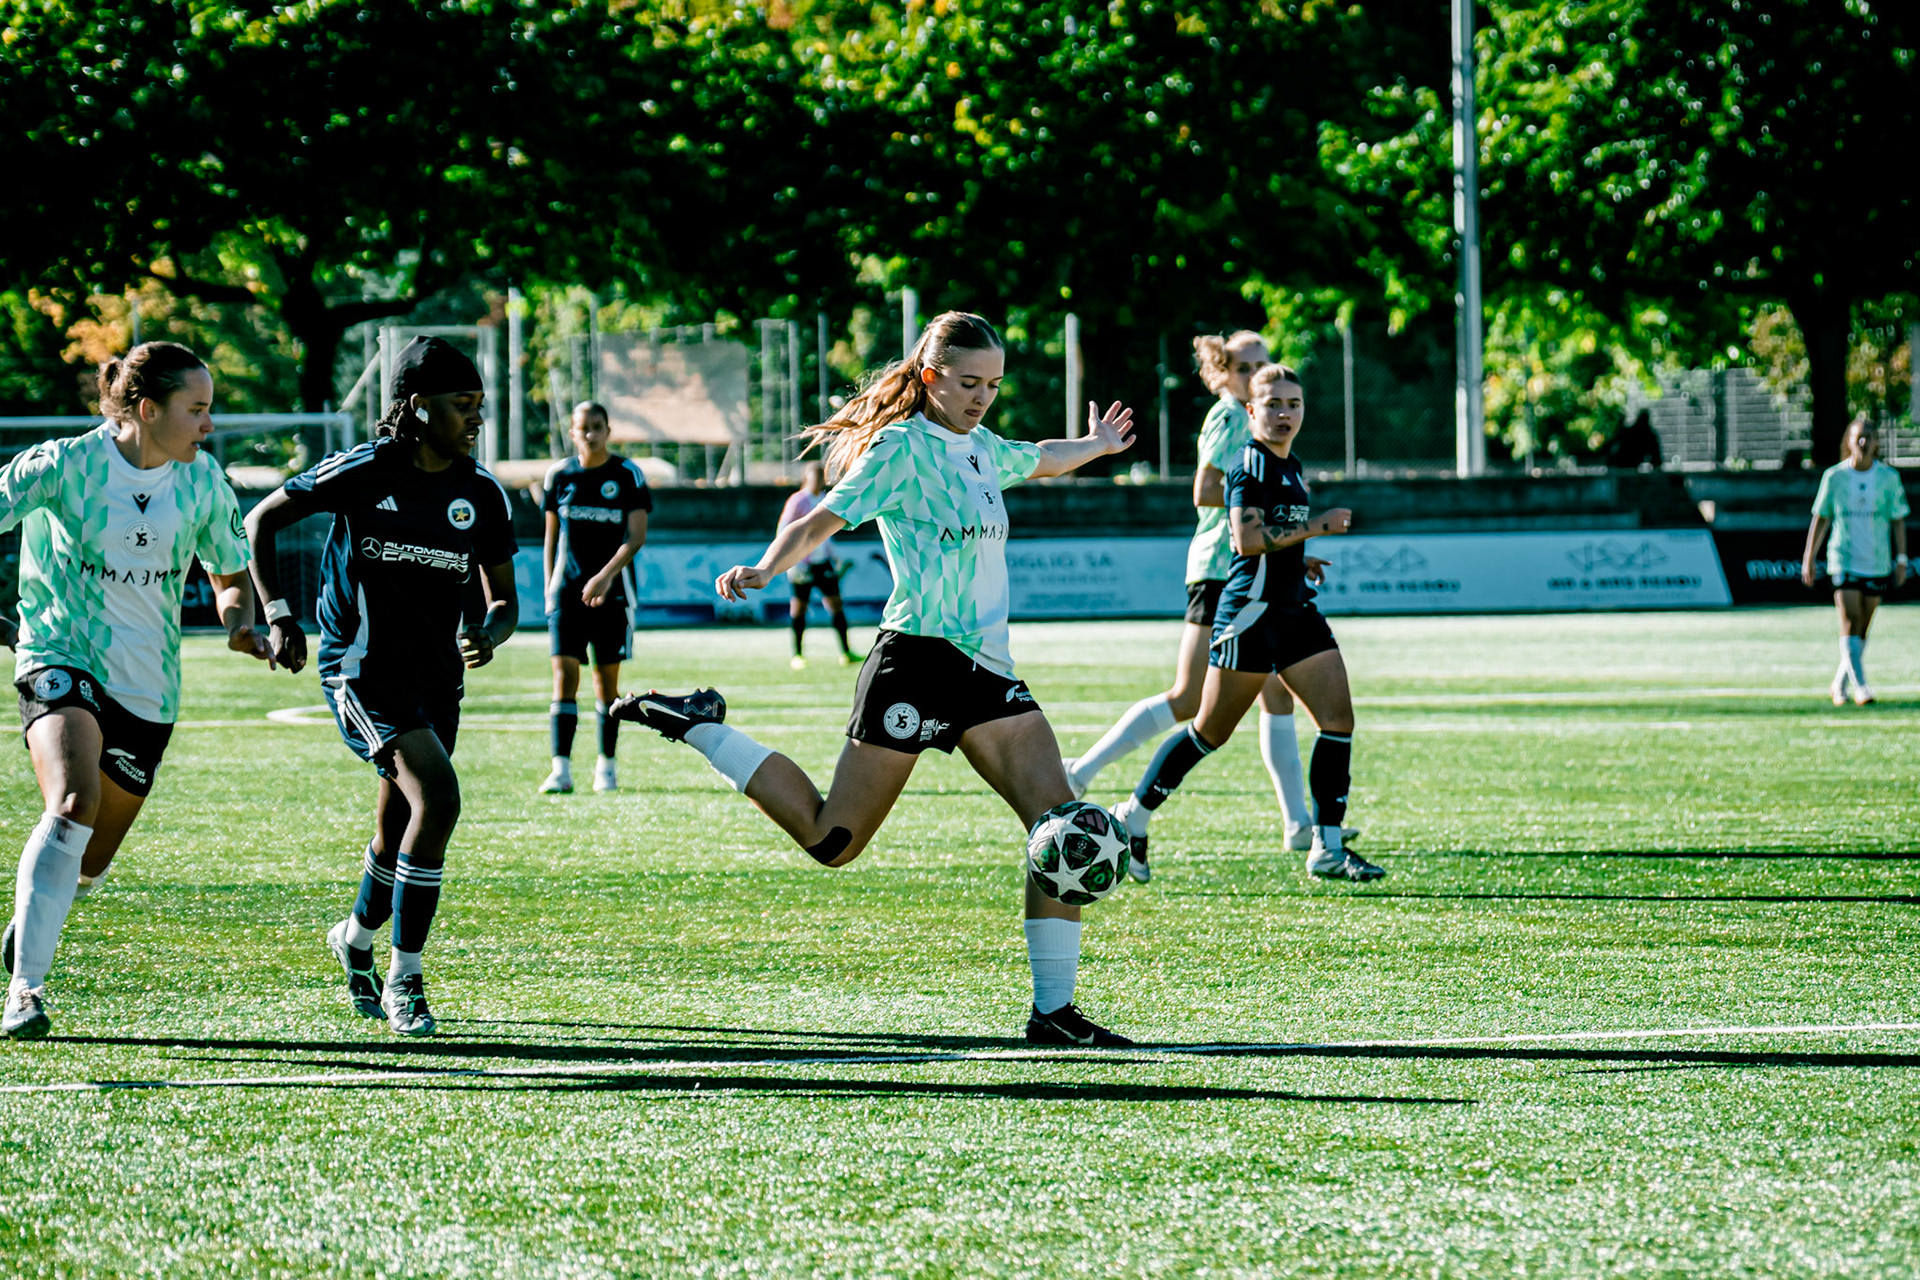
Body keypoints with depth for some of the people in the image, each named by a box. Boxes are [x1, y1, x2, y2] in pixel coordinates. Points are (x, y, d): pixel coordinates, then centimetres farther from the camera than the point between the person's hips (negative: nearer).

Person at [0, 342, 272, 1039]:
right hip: (61, 660, -5)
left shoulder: (204, 484, 3)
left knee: (88, 865, 10)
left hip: (147, 689, 5)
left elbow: (230, 575, 16)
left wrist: (238, 622, -6)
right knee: (73, 806, -30)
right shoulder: (65, 465, -11)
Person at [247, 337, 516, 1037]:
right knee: (437, 798, -23)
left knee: (397, 834, 12)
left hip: (435, 676, 5)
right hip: (359, 668, -5)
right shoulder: (362, 471, -10)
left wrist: (489, 634, -15)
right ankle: (404, 980, -14)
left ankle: (356, 939, 45)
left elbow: (503, 598, 9)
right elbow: (261, 520, 1)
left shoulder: (483, 494, 1)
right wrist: (278, 616, -7)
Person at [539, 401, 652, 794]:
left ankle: (606, 765, 15)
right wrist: (549, 590, 7)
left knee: (607, 677, 4)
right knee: (564, 674, -9)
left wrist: (606, 575, -21)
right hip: (567, 589, 1)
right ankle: (561, 768, -12)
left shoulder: (627, 474, -2)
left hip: (612, 591, -1)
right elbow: (551, 537, 12)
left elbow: (637, 536, -8)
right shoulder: (559, 475, 5)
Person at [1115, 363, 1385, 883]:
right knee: (1211, 732, -1)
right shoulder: (1251, 464, -12)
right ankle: (1132, 817, 16)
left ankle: (1327, 849, 0)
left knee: (1339, 719, -3)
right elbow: (1247, 539, -22)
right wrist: (1317, 526, -18)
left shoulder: (1292, 468, 17)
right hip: (1252, 610, -8)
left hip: (1295, 609, 8)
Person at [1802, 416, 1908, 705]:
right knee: (1850, 621, -15)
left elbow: (1898, 520, 8)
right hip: (1843, 559, -2)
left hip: (1877, 562, 2)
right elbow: (1820, 519, 7)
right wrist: (1809, 559, 6)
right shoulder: (1834, 477, 0)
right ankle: (1860, 686, -20)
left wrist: (1901, 559, 2)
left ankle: (1839, 685, 22)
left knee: (1863, 627, 7)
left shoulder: (1889, 478, 2)